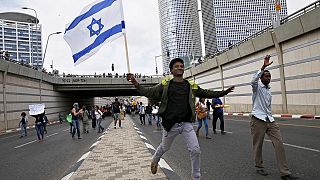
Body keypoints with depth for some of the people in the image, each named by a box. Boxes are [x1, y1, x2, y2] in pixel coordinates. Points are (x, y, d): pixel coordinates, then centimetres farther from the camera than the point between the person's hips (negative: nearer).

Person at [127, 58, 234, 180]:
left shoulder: (191, 86, 4)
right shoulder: (165, 85, -2)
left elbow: (206, 93, 15)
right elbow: (148, 92, -3)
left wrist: (223, 93, 11)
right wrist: (135, 82, -14)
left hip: (186, 124, 1)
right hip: (170, 124, -1)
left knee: (195, 150, -7)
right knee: (164, 147, 20)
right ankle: (155, 160, 54)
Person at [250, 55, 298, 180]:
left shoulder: (269, 89, 17)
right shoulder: (257, 87, -3)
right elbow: (254, 80, -29)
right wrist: (263, 67, -35)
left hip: (270, 120, 6)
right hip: (258, 120, -6)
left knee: (279, 144, -3)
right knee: (257, 145, 4)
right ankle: (259, 167, 23)